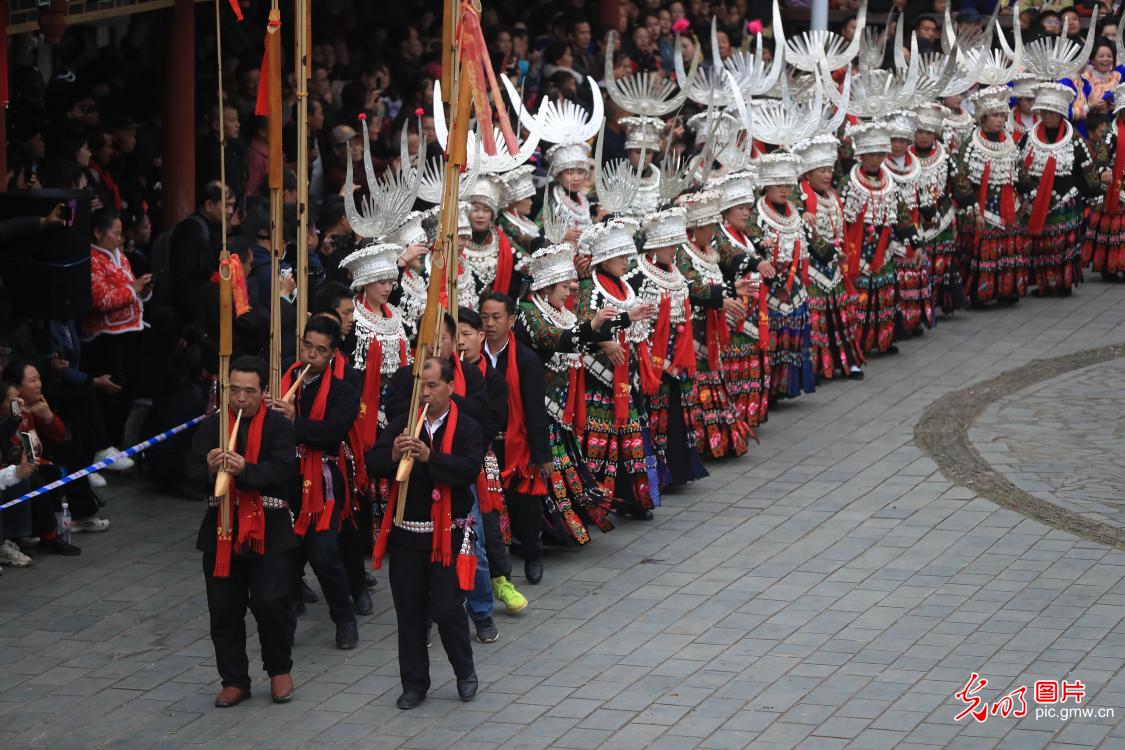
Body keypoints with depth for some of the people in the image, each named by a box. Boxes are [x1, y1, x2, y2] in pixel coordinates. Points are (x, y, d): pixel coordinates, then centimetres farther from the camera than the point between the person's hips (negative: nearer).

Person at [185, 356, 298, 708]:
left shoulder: (279, 427, -1)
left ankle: (279, 670, 13)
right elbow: (193, 473, -1)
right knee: (224, 609, 4)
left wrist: (245, 469, -31)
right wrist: (210, 469, -24)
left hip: (267, 529, -3)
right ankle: (234, 680, 17)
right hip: (222, 529, 3)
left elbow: (282, 471, -15)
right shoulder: (212, 426, 7)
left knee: (270, 601, -10)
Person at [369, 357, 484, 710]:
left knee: (447, 608, -5)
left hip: (447, 534, -4)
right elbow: (373, 461, -2)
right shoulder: (403, 424, 6)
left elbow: (470, 468, -19)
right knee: (409, 611, 8)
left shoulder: (466, 428, -4)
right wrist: (392, 456, -24)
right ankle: (414, 683, 18)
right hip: (405, 532, 4)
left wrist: (429, 457, -30)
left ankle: (465, 672, 18)